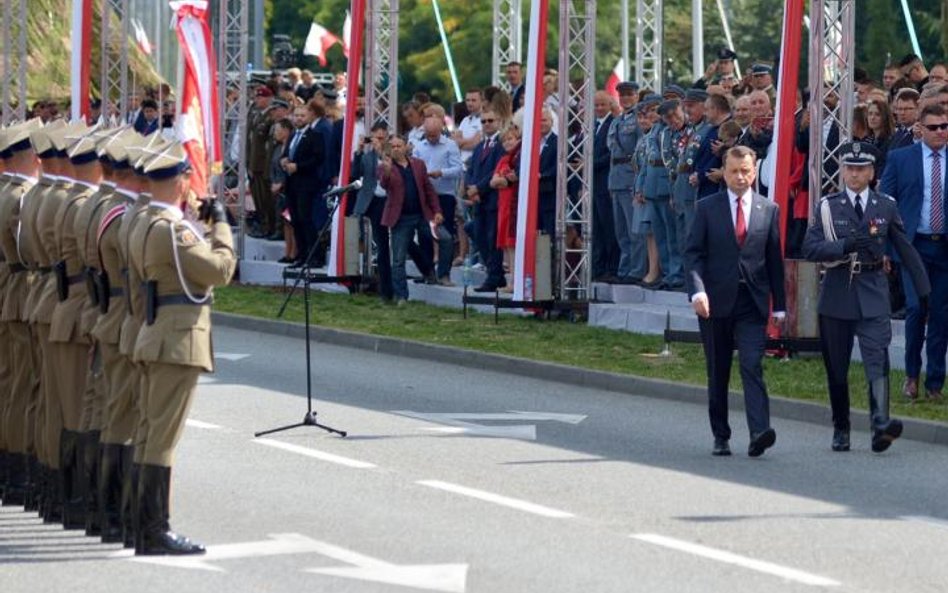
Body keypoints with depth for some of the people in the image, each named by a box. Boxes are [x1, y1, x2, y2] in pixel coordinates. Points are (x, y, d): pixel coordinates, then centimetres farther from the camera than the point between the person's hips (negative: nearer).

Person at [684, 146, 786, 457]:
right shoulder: (707, 208, 4)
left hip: (752, 303, 0)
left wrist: (779, 305, 8)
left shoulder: (768, 210, 7)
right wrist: (697, 291, -17)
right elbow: (693, 254, 0)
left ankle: (759, 432, -24)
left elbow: (775, 259, 10)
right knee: (718, 373, 8)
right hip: (716, 302, 0)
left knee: (752, 366, -15)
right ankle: (721, 437, 18)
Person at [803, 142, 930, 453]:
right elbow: (810, 248, -6)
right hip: (836, 294, 1)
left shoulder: (886, 207, 7)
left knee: (877, 358, -17)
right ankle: (841, 430, 21)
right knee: (836, 366, 7)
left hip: (872, 293, -1)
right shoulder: (828, 206, 4)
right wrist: (845, 246, -21)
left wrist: (924, 290, 10)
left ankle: (881, 426, -29)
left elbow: (906, 250, 11)